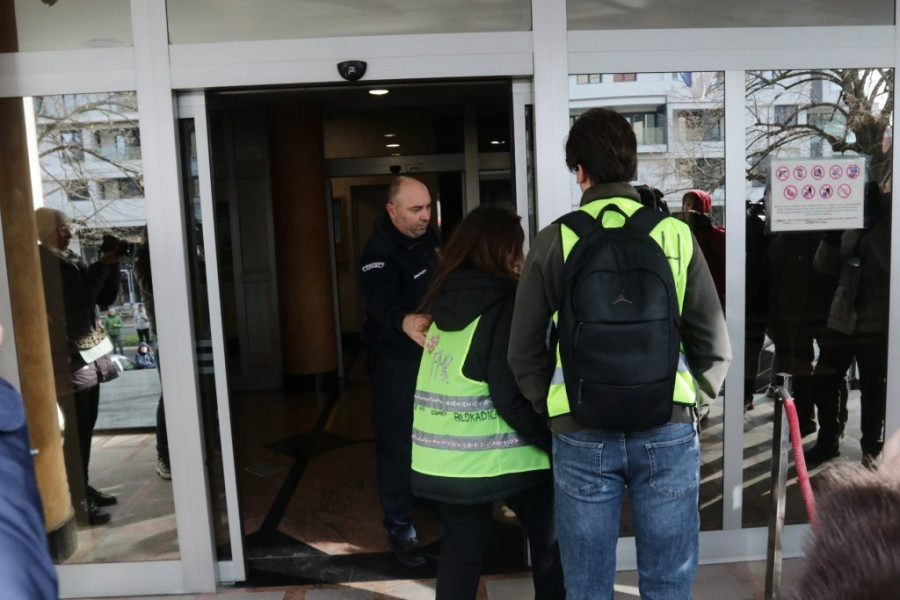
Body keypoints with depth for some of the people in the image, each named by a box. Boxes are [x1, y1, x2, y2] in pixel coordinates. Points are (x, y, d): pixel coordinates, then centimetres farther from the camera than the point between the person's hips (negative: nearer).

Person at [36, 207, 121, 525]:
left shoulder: (72, 260, 13)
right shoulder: (42, 262, -11)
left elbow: (104, 298, 12)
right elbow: (78, 299, -19)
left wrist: (111, 265, 0)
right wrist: (103, 265, -14)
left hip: (89, 352, 8)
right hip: (69, 356, -8)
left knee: (87, 425, 13)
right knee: (77, 427, -7)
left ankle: (84, 488, 24)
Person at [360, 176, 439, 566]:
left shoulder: (430, 238, 4)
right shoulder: (379, 252, -21)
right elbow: (381, 302, -39)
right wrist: (406, 321, -58)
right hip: (397, 362, -7)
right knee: (398, 445, 0)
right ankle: (399, 529, 14)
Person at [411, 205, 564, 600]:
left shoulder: (444, 297, 5)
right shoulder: (503, 302, -14)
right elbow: (512, 396, -19)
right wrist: (555, 443, -11)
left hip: (441, 455, 6)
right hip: (497, 453, -6)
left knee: (460, 547, 18)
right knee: (549, 541, 15)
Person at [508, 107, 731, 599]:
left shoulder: (554, 241, -3)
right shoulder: (675, 234, 0)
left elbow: (524, 353, 1)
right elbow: (714, 345, 2)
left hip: (581, 434, -1)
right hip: (667, 430, 1)